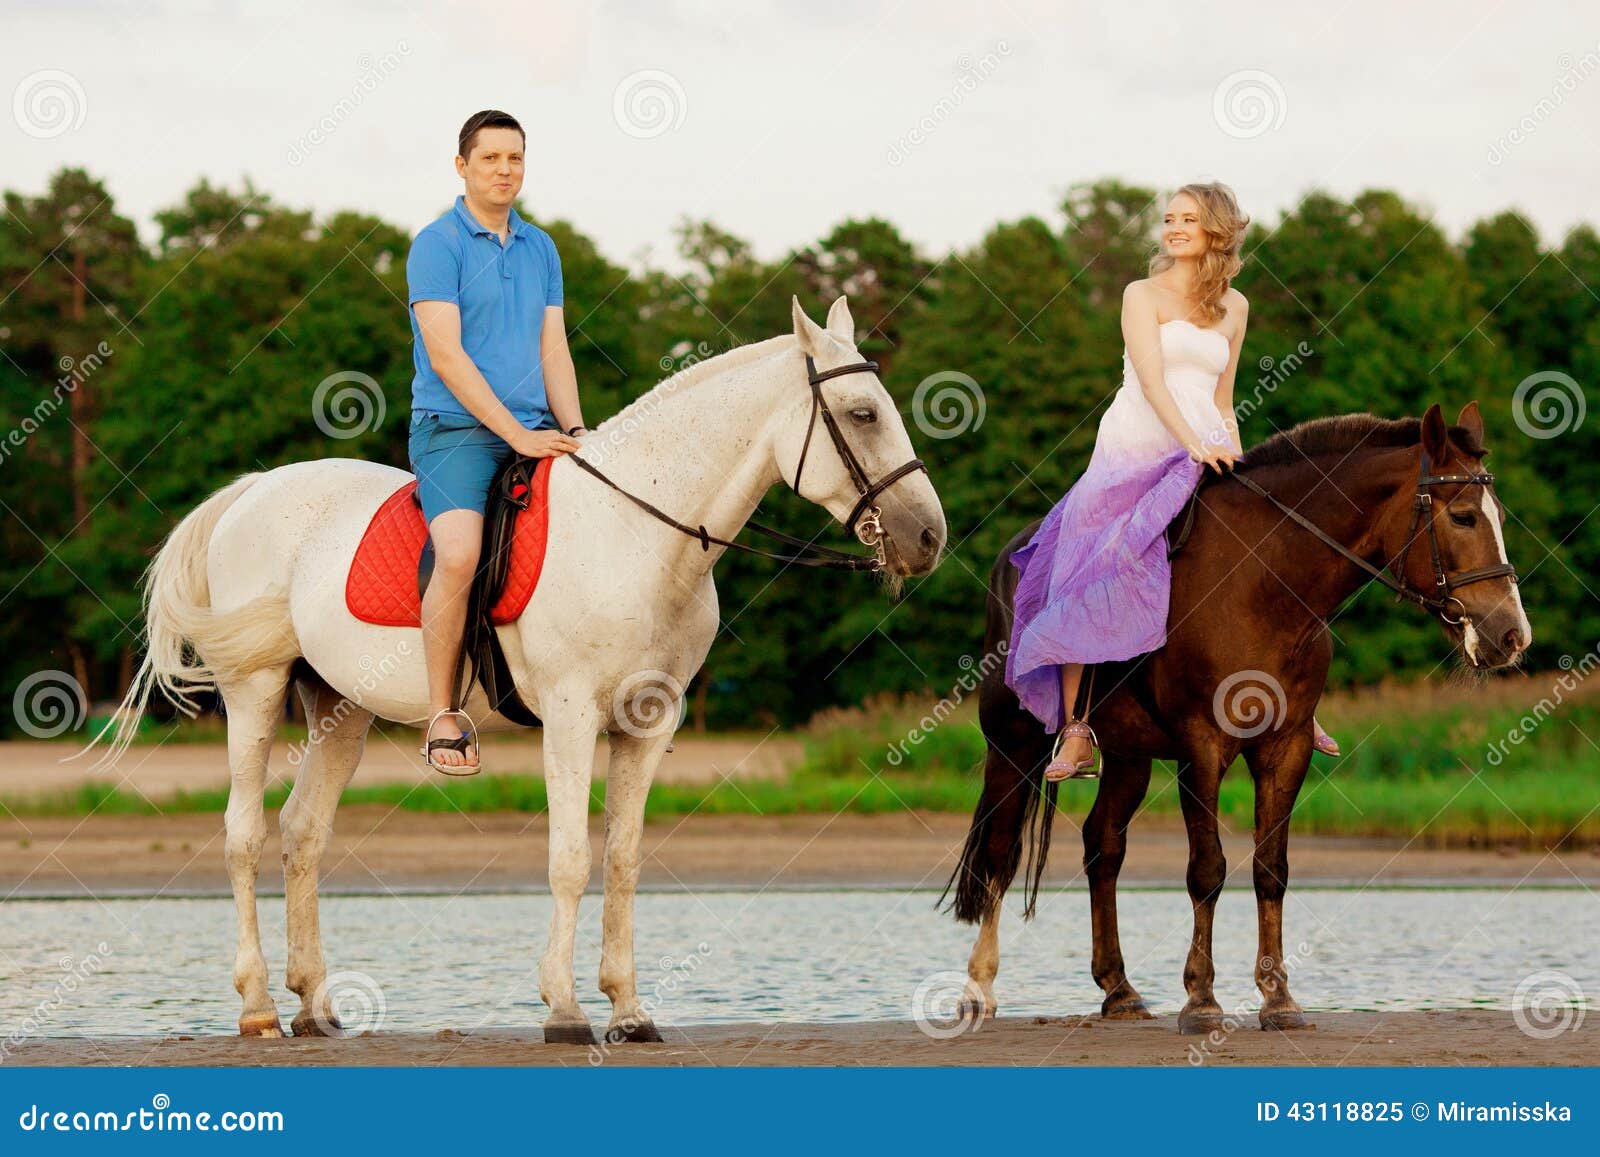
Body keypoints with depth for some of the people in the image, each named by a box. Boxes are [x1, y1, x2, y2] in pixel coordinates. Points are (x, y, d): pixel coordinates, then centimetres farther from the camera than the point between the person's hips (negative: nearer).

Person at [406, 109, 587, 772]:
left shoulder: (540, 249, 16)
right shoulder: (437, 245, -4)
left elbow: (553, 349, 14)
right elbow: (445, 355, -12)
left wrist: (572, 431, -3)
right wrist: (516, 433, -16)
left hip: (533, 429, 7)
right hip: (455, 428, -6)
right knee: (459, 555, -30)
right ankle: (441, 717, -19)